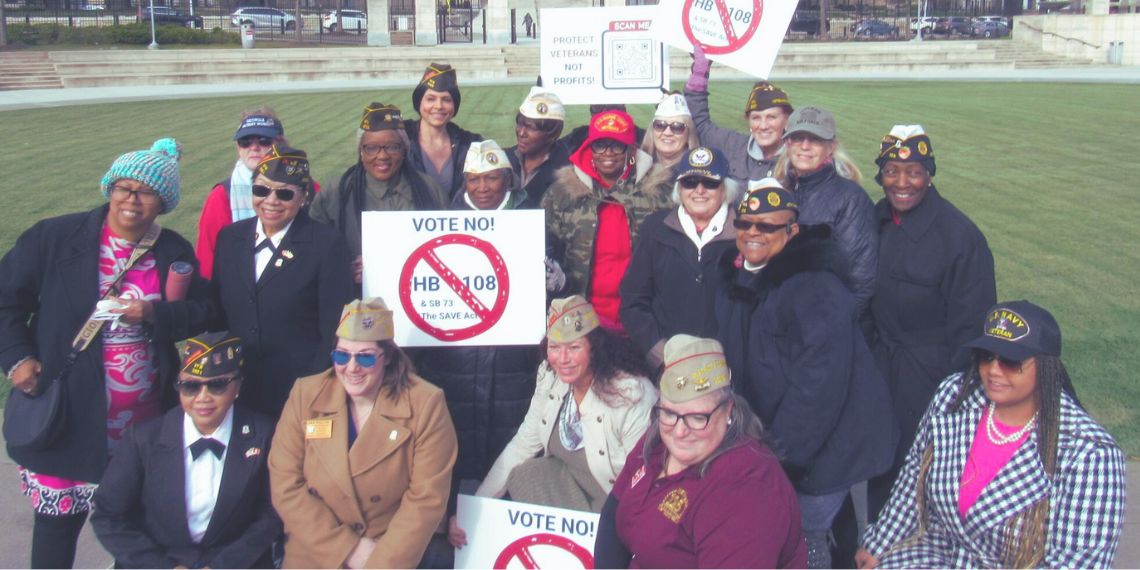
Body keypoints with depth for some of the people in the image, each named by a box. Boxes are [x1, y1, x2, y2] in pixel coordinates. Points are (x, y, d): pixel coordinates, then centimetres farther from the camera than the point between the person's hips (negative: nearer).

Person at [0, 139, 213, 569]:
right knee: (59, 517, 8)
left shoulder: (174, 252, 3)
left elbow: (200, 310, 4)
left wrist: (154, 314, -14)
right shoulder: (54, 237, -5)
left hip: (144, 419, 2)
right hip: (66, 415, -2)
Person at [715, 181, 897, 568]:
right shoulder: (737, 279, 4)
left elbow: (820, 381, -26)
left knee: (804, 536, 2)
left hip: (822, 445, -7)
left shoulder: (815, 287, -22)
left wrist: (782, 450, -22)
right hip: (769, 441, 8)